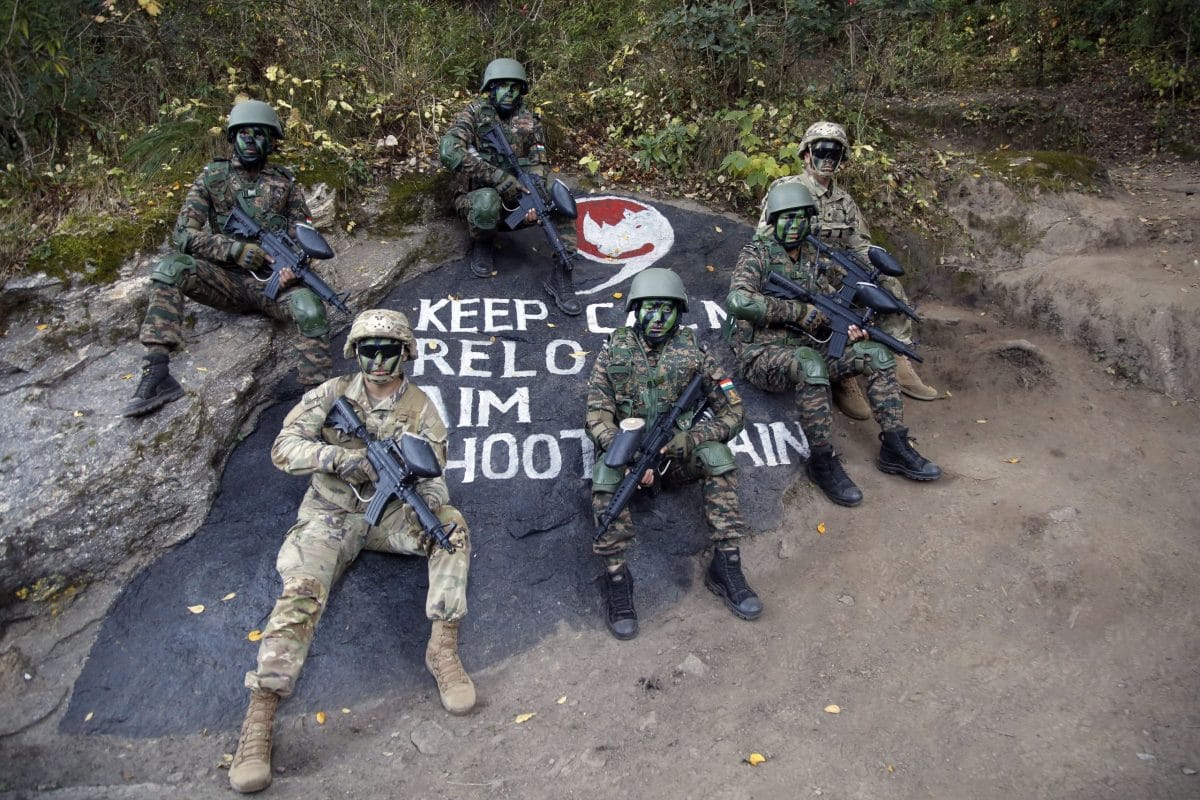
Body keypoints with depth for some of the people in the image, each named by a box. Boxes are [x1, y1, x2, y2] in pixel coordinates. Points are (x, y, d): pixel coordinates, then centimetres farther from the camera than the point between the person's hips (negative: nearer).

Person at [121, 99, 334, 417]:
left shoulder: (286, 184, 7)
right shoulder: (211, 178, 4)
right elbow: (183, 233, -3)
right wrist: (236, 249, -18)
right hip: (227, 279, 1)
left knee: (309, 307, -33)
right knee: (170, 268, -27)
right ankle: (156, 373, -30)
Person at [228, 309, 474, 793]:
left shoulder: (420, 408, -2)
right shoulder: (332, 394, -3)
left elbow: (431, 475, -5)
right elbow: (283, 447, -10)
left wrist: (434, 507, -28)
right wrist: (339, 456, -26)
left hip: (392, 511, 1)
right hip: (332, 515, -1)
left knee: (453, 528, -26)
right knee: (302, 591, -24)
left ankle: (443, 648, -22)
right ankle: (259, 717, -25)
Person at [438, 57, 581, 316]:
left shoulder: (530, 121, 7)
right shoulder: (475, 113, -5)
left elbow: (539, 165, 1)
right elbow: (449, 152, -20)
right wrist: (499, 177, -28)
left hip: (516, 199, 3)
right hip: (477, 197, -3)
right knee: (488, 201, -39)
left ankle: (561, 275, -22)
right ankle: (482, 244, -5)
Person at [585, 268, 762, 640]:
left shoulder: (692, 351, 0)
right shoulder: (615, 349, -1)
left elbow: (732, 412, -4)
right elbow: (598, 416, -7)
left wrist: (685, 440, -20)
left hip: (677, 453, 1)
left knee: (716, 453, -28)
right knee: (606, 468, -34)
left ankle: (725, 566, -22)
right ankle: (616, 576, -27)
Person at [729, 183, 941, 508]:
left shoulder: (813, 263, 15)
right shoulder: (756, 255, -7)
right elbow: (739, 300, -25)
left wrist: (850, 327, -6)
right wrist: (801, 312, -20)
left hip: (807, 351, 7)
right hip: (763, 356, -7)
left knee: (876, 353, -5)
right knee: (810, 361, -39)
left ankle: (894, 448, -2)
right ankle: (822, 462, -27)